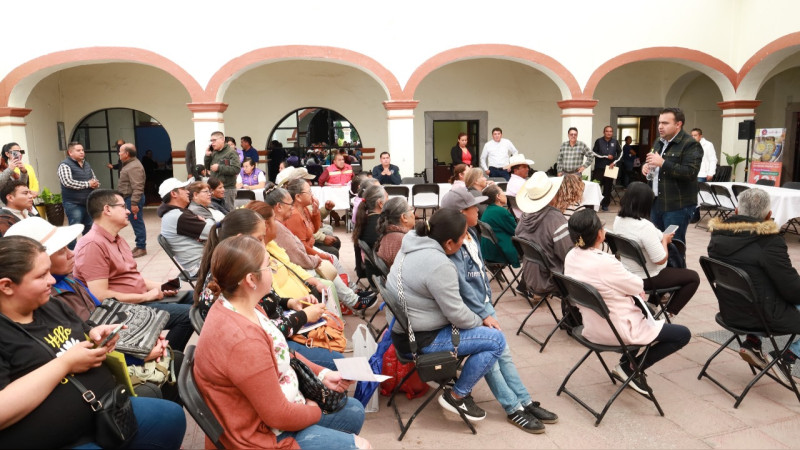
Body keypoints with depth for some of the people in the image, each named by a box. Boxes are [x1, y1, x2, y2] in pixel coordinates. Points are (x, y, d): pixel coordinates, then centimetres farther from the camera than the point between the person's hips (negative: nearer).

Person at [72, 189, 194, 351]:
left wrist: (158, 286, 4)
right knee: (186, 314, -22)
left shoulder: (116, 239, 14)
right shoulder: (92, 245, -17)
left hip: (141, 298, 10)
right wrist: (146, 296, -16)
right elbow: (101, 296, -23)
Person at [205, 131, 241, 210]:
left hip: (227, 189, -7)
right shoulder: (214, 153, 13)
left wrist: (219, 168, -15)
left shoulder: (231, 152, -7)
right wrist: (207, 156, 5)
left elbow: (236, 169, -19)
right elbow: (207, 167, 20)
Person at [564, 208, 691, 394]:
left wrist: (633, 290, 2)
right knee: (683, 334, 6)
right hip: (617, 331, -8)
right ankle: (632, 368, 7)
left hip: (591, 327, 8)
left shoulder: (571, 257, -6)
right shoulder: (605, 263, -32)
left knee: (641, 308, 34)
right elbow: (637, 285, -13)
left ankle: (626, 363, 25)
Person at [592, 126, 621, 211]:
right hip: (599, 167, -2)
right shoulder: (599, 141, -2)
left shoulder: (615, 142, 5)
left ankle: (605, 204, 14)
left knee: (608, 187, 6)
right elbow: (594, 152, -4)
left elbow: (620, 153, 11)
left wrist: (614, 162, -4)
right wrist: (606, 156, -11)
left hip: (610, 168, 2)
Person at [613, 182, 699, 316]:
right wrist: (665, 240, -9)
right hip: (646, 279, -8)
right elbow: (661, 259, -26)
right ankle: (670, 311, 15)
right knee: (693, 277, 11)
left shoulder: (618, 220, -7)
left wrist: (661, 238, 8)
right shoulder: (645, 226, -32)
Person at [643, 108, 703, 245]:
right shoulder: (660, 142, 15)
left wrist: (662, 163, -24)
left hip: (677, 206, -8)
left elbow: (690, 173, -24)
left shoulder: (691, 145, -12)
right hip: (656, 202, 8)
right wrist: (648, 167, 6)